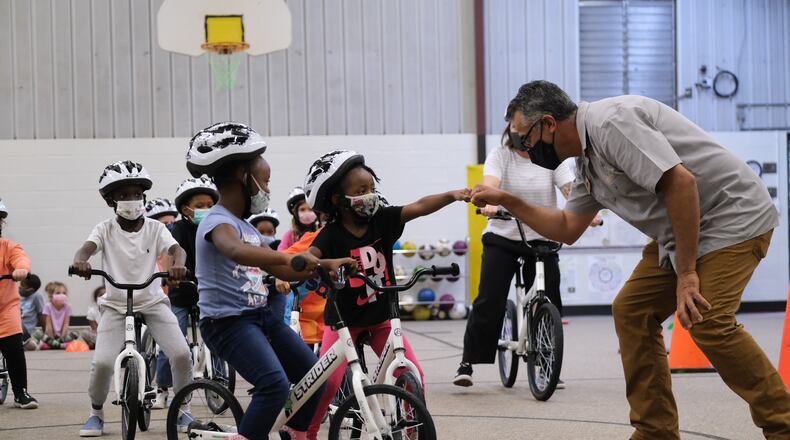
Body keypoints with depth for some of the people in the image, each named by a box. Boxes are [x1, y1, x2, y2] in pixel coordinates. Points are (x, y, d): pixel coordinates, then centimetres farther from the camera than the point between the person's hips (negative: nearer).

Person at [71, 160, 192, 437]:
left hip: (152, 301, 1)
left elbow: (176, 249, -21)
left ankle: (182, 409, 7)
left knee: (182, 354, -16)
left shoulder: (155, 229, -4)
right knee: (102, 362, -17)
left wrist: (178, 264, -46)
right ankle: (96, 413, 11)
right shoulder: (106, 230, -6)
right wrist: (80, 260, -49)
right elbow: (87, 247, -24)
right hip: (115, 305, -1)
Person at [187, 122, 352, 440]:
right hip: (228, 321, -9)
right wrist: (289, 257, -53)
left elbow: (281, 270, 20)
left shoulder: (246, 227, 16)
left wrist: (325, 266, 7)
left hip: (262, 315, 9)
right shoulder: (219, 222, -15)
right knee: (275, 384, -28)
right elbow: (236, 250, -40)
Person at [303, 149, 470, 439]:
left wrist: (452, 195, -34)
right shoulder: (332, 234, -18)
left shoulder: (382, 220, -9)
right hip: (344, 320, -3)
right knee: (329, 382, -12)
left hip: (382, 317, 3)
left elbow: (419, 207, -19)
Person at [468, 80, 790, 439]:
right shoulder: (587, 162, 11)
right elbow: (567, 229, 22)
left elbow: (680, 181, -28)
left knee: (708, 323, -23)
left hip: (733, 215, -10)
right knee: (632, 311, 3)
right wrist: (505, 201, 15)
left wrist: (686, 273, -24)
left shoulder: (610, 122, -21)